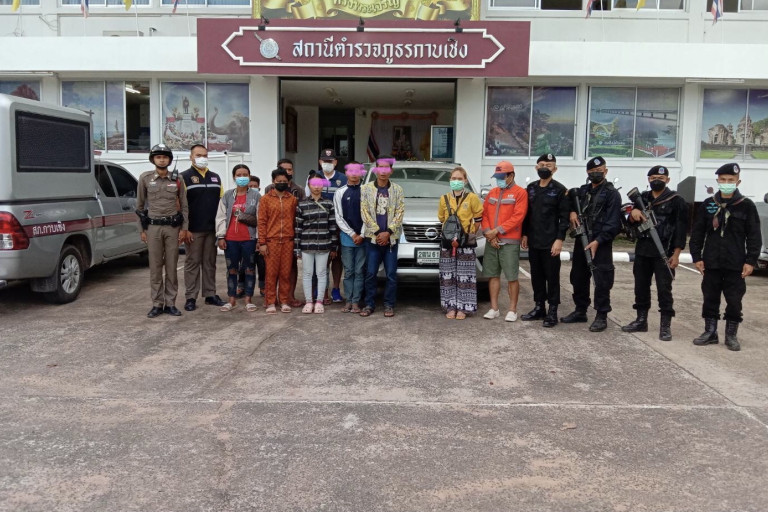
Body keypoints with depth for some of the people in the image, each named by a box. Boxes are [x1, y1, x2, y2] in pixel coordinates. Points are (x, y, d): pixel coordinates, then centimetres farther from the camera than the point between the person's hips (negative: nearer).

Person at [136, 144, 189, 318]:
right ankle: (157, 304, 10)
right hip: (153, 227, 0)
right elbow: (140, 205, 7)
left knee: (171, 267, 4)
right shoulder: (145, 178, 4)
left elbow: (184, 206, 8)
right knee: (155, 267, 2)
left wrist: (184, 228, 1)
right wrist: (142, 230, 4)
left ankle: (170, 303, 11)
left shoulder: (177, 180, 5)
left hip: (173, 227, 1)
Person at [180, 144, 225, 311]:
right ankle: (191, 297, 5)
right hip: (193, 230, -5)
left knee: (210, 263, 9)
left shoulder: (215, 177, 15)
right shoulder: (185, 177, 0)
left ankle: (210, 294, 16)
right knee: (192, 263, 0)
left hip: (212, 228, 5)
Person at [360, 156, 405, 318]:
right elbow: (365, 213, -1)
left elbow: (400, 212, 0)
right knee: (370, 273, 2)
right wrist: (377, 232, -8)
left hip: (391, 238, 0)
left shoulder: (397, 189, 6)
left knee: (391, 274, 2)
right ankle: (369, 304, 12)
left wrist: (388, 232, -10)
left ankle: (389, 305, 12)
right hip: (372, 237, 0)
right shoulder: (366, 188, 4)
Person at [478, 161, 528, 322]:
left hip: (510, 242, -5)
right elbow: (484, 214, 10)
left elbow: (518, 217, -12)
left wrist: (497, 230, -15)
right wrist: (488, 233, -6)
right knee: (493, 275, 8)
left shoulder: (520, 192, -2)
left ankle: (512, 310, 7)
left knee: (512, 277, -3)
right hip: (491, 241, 5)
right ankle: (494, 308, 17)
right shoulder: (492, 193, 15)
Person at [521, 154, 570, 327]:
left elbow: (564, 217, -8)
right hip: (533, 241, 5)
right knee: (536, 275, 11)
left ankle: (552, 311, 7)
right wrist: (525, 234, 11)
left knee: (552, 277, 1)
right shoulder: (531, 188, 12)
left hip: (550, 242, -5)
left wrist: (559, 239, -14)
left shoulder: (560, 190, -4)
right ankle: (538, 307, 22)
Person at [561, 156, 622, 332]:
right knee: (578, 278, 14)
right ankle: (580, 311, 27)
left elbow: (613, 223, -11)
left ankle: (601, 316, 4)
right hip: (581, 241, 7)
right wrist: (572, 211, 5)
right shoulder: (582, 190, 13)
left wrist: (598, 241, -18)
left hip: (600, 244, -7)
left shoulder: (612, 193, -5)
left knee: (602, 281, -5)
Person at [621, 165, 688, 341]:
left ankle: (665, 326, 3)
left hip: (664, 253, -5)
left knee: (664, 289, -3)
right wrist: (633, 213, -10)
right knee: (641, 286, 11)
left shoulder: (676, 201, -3)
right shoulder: (642, 198, 12)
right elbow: (631, 223, 14)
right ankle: (641, 320, 22)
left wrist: (676, 254, -12)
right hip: (642, 250, 5)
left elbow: (681, 229, -6)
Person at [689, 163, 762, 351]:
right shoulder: (708, 205, 4)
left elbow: (754, 237, 0)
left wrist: (750, 261, -6)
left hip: (735, 265, -2)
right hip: (711, 263, 2)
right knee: (710, 298, 9)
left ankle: (731, 335, 17)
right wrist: (697, 257, 1)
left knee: (734, 301, 4)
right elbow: (697, 233, 7)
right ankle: (710, 332, 21)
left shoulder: (746, 206, -1)